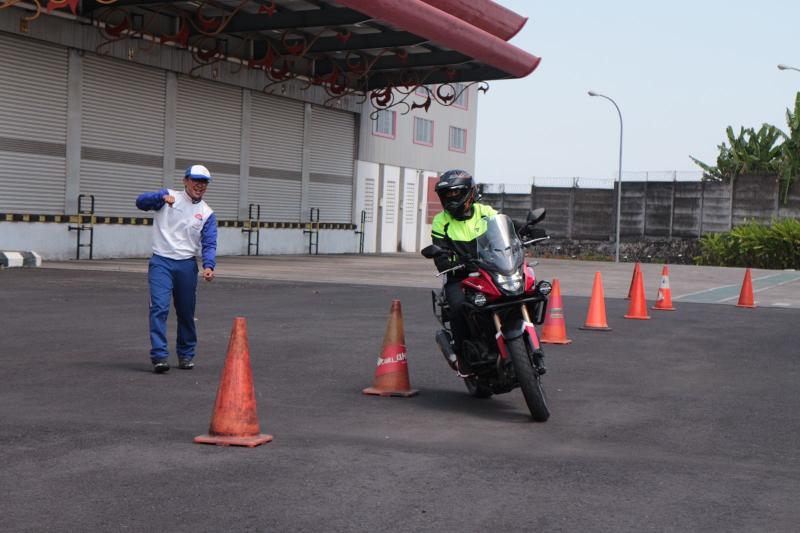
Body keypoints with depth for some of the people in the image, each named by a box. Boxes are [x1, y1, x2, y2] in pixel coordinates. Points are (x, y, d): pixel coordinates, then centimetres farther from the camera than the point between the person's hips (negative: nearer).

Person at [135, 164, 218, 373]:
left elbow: (209, 244, -1)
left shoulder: (207, 214, 6)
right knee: (159, 307, -15)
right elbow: (141, 202, -10)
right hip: (161, 262, -3)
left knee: (186, 312, 11)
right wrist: (162, 198, -30)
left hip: (187, 265, 3)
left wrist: (209, 266, -20)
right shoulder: (169, 196, 3)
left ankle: (186, 355, 25)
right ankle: (159, 356, -17)